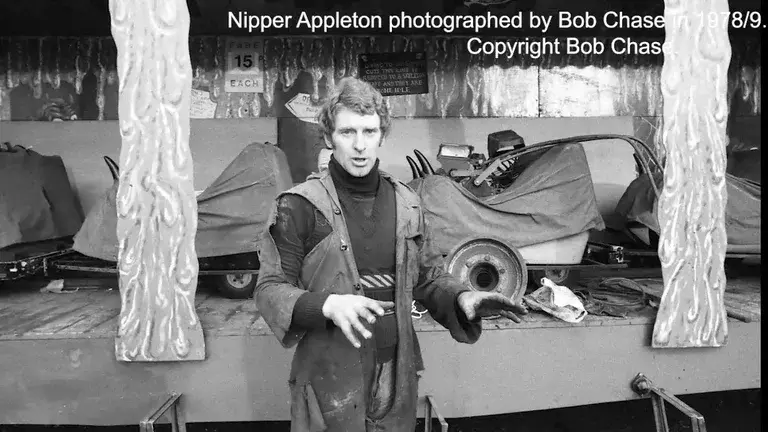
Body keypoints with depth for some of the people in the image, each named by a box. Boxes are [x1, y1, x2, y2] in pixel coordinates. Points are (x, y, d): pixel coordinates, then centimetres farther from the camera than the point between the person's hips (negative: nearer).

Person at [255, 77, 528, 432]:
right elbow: (270, 289, -9)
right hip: (328, 379, -4)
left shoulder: (406, 204, 4)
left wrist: (461, 298, -8)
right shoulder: (299, 206, -10)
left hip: (397, 378, 4)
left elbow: (427, 275, 12)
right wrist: (327, 305, -27)